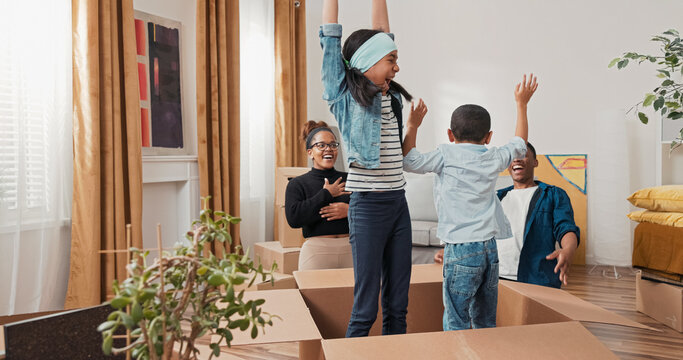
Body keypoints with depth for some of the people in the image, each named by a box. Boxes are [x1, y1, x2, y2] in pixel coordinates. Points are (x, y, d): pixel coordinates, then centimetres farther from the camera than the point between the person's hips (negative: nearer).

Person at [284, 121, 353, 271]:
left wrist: (350, 210, -13)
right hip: (317, 253, -2)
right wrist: (326, 194, -6)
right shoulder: (297, 184, 7)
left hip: (351, 250, 2)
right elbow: (293, 217, -10)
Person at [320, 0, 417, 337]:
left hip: (399, 204, 6)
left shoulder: (390, 97, 13)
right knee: (365, 310, 0)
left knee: (397, 308, 11)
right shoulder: (345, 97, -2)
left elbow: (381, 34, 20)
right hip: (368, 206, -6)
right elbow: (330, 38, -1)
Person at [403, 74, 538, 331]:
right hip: (491, 248, 5)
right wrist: (521, 104, 35)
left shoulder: (446, 155, -6)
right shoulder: (494, 159, 8)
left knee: (456, 323, -1)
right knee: (486, 322, 16)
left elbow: (409, 161, -4)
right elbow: (520, 144, 26)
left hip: (461, 249, -5)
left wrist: (412, 127, 8)